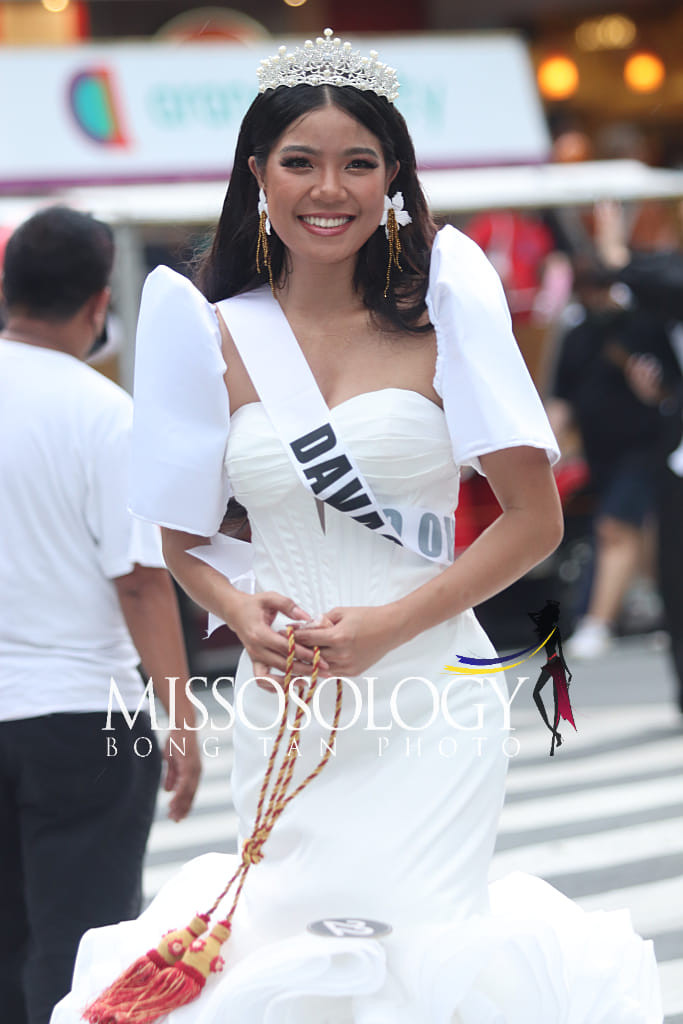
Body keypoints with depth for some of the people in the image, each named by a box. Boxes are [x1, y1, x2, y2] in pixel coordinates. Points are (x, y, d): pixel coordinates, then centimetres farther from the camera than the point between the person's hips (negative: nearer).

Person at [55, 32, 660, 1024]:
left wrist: (389, 625, -13)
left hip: (429, 700, -2)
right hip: (281, 707, 3)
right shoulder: (218, 336, 5)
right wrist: (242, 611, -9)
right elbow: (184, 539, 13)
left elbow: (535, 518, -3)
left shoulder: (441, 311, -2)